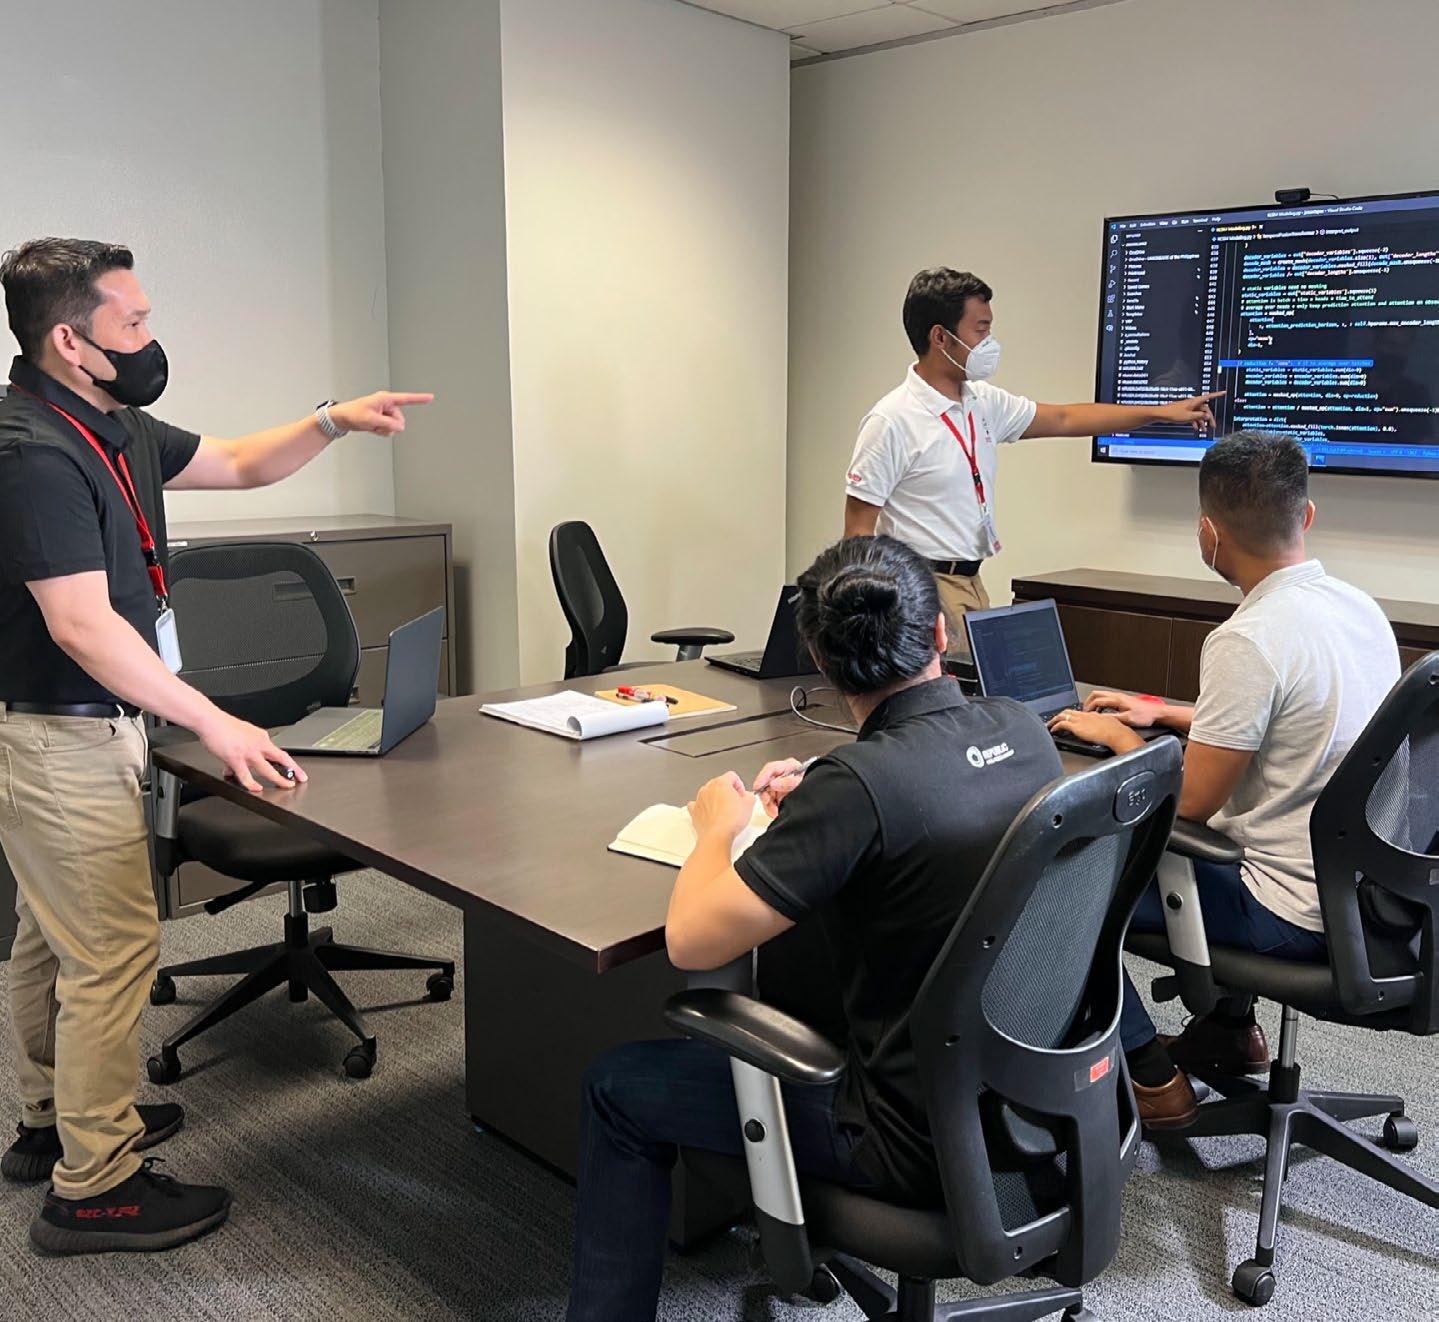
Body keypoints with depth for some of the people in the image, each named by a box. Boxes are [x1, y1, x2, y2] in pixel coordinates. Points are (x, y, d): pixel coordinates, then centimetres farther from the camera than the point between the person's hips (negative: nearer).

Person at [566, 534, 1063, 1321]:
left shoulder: (860, 783, -28)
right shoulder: (1024, 731, -5)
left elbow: (691, 942, -22)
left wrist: (719, 828, -4)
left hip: (933, 1138, -7)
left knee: (617, 1088, 6)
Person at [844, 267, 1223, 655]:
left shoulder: (983, 403, 10)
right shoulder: (891, 422, -13)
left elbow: (1064, 419, 21)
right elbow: (858, 531, -13)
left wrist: (1162, 413, 21)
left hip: (971, 581, 8)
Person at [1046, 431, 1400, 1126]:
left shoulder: (1247, 641, -25)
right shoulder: (1360, 606, 2)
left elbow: (1191, 803, -19)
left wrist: (1115, 734, -2)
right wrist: (1164, 712, 20)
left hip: (1299, 913, -9)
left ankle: (1151, 1079, 12)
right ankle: (1230, 1027, 35)